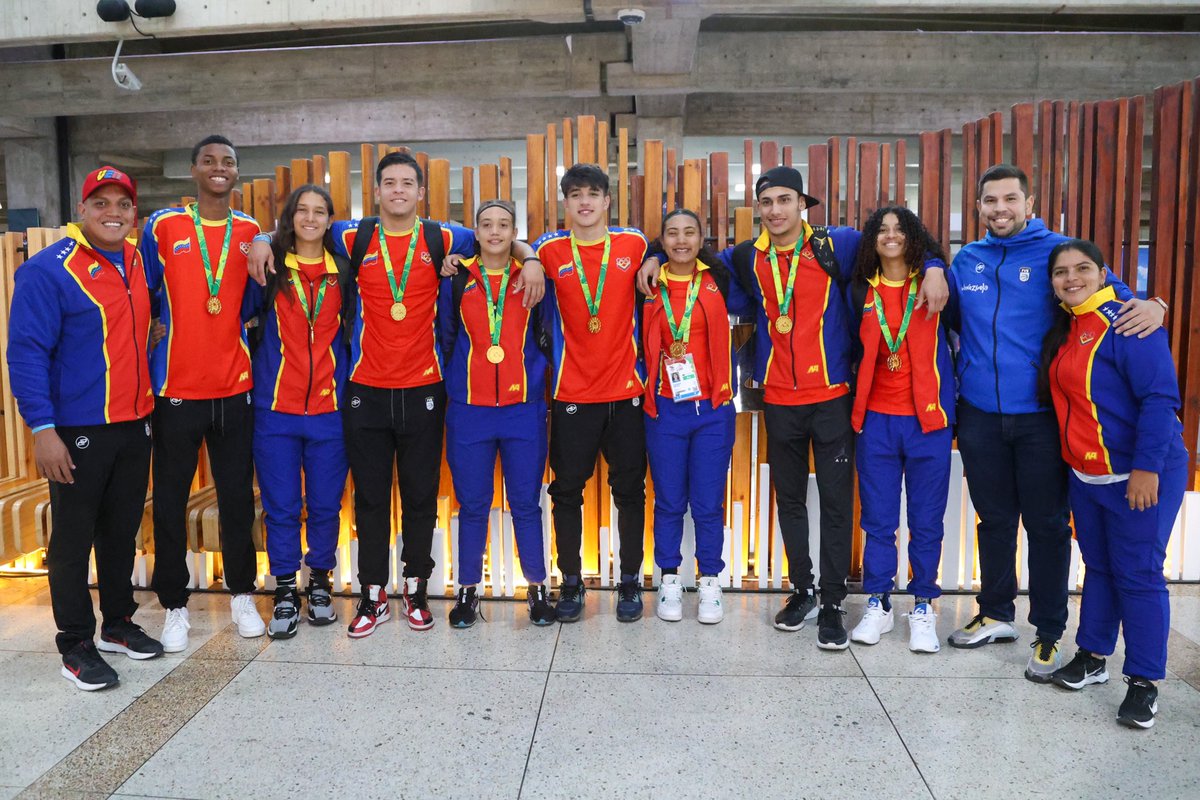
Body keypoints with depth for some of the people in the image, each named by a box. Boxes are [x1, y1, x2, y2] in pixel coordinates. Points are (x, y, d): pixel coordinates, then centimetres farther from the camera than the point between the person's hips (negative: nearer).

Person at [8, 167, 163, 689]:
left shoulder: (139, 263, 7)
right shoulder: (48, 270, -12)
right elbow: (26, 353, -15)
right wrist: (42, 429, -20)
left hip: (135, 425, 6)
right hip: (77, 432, -6)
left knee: (123, 531, 16)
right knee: (73, 540, 6)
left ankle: (119, 625, 32)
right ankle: (75, 645, 19)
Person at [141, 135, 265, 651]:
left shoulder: (250, 231, 6)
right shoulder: (162, 227, -1)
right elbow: (144, 295, 4)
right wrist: (176, 325, -3)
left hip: (235, 387, 2)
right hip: (175, 389, -2)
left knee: (237, 496, 8)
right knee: (170, 500, 6)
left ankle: (242, 596, 24)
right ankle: (175, 607, 21)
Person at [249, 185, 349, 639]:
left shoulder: (342, 270, 6)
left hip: (330, 407, 1)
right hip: (276, 408, -1)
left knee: (325, 503, 7)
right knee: (280, 505, 4)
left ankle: (319, 584, 25)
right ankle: (285, 590, 18)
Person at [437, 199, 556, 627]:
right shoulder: (457, 280, 5)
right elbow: (445, 339, 11)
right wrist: (451, 385, 10)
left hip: (524, 408, 0)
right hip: (469, 410, 0)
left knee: (526, 503, 5)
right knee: (472, 504, 6)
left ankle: (538, 589, 18)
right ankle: (468, 591, 20)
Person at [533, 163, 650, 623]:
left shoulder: (634, 244, 2)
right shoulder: (550, 251, 1)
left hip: (626, 391, 0)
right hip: (572, 393, 0)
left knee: (630, 489, 8)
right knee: (567, 490, 7)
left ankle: (630, 581, 23)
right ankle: (570, 582, 21)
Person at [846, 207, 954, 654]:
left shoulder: (931, 284, 2)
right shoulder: (862, 293, 7)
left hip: (927, 417, -2)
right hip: (876, 419, 2)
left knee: (926, 520, 6)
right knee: (877, 518, 8)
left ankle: (923, 608, 21)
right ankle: (877, 604, 22)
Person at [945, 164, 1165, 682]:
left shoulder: (1059, 252, -3)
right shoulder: (966, 261, 8)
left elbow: (1117, 298, -3)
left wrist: (1152, 306, -25)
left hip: (1039, 417, -3)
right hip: (979, 416, 3)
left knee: (1047, 524, 5)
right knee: (994, 519, 16)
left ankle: (1048, 634, 19)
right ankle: (996, 615, 31)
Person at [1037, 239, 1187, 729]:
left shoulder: (1126, 322, -17)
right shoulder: (1064, 330, 7)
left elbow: (1161, 398, -21)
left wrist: (1146, 467, -24)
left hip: (1140, 475, -7)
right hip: (1085, 474, 7)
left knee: (1138, 575, 0)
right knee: (1097, 567, 16)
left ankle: (1143, 682, 12)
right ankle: (1092, 658, 29)